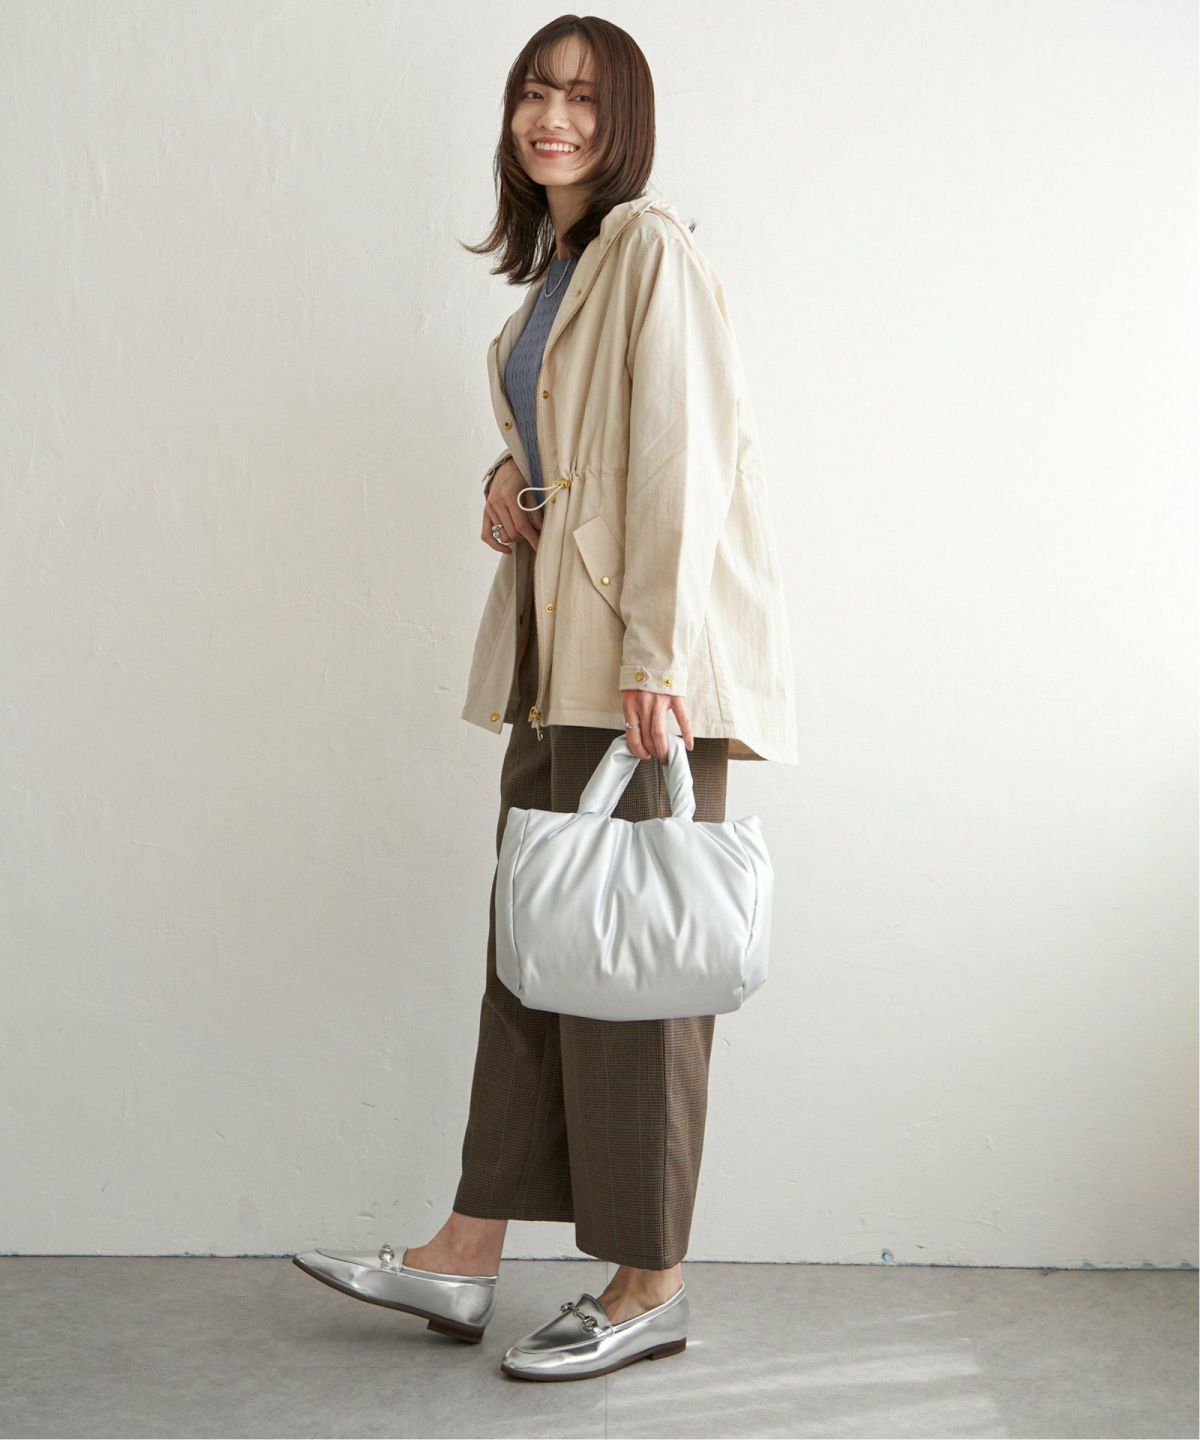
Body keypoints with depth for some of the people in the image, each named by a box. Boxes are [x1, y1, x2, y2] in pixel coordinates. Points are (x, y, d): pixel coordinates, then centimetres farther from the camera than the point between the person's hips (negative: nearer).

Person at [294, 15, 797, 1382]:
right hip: (553, 650, 9)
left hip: (643, 654, -9)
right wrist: (507, 481, 8)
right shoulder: (552, 270, 19)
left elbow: (680, 457, -16)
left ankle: (649, 1285, 9)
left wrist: (654, 659, -22)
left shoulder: (652, 247, -7)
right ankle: (464, 1259, 17)